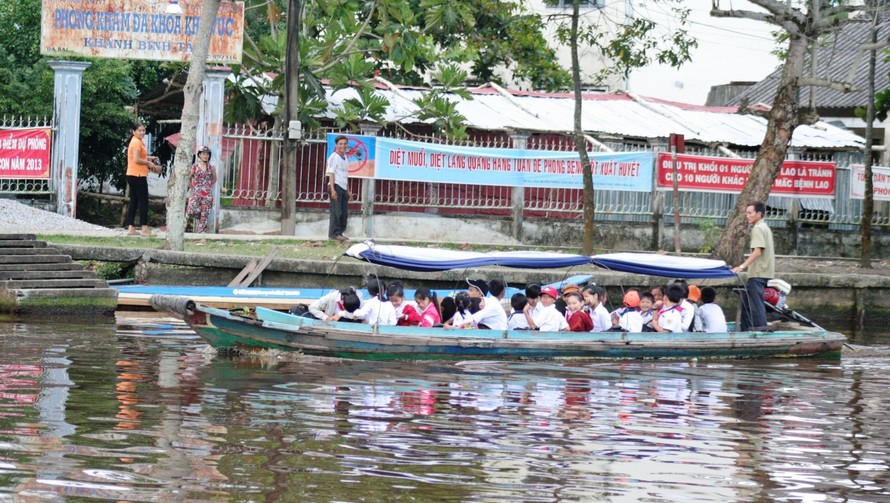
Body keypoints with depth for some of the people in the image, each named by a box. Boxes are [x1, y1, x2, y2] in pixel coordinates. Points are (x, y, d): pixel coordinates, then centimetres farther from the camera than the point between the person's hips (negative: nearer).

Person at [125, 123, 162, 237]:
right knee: (143, 201, -4)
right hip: (138, 176, -10)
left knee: (134, 201, 10)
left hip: (132, 175, 10)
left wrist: (149, 158, 12)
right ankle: (145, 228, -2)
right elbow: (136, 159, -22)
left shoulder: (136, 141, 16)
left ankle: (130, 228, 9)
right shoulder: (137, 142, -15)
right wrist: (149, 163, -10)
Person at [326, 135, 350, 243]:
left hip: (343, 188, 8)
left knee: (344, 213, 8)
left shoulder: (344, 158, 17)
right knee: (336, 211, -8)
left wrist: (348, 190, 21)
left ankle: (340, 233, 14)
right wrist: (333, 189, -18)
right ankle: (334, 233, -5)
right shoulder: (334, 157, -6)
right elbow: (331, 173, -11)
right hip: (336, 186, -8)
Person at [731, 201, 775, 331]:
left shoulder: (758, 228, -12)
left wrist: (742, 266, -27)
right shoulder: (764, 227, 19)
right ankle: (745, 330, 21)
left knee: (756, 304, -10)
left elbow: (757, 251, -23)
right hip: (762, 271, 11)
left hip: (758, 273, -11)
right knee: (746, 300, 17)